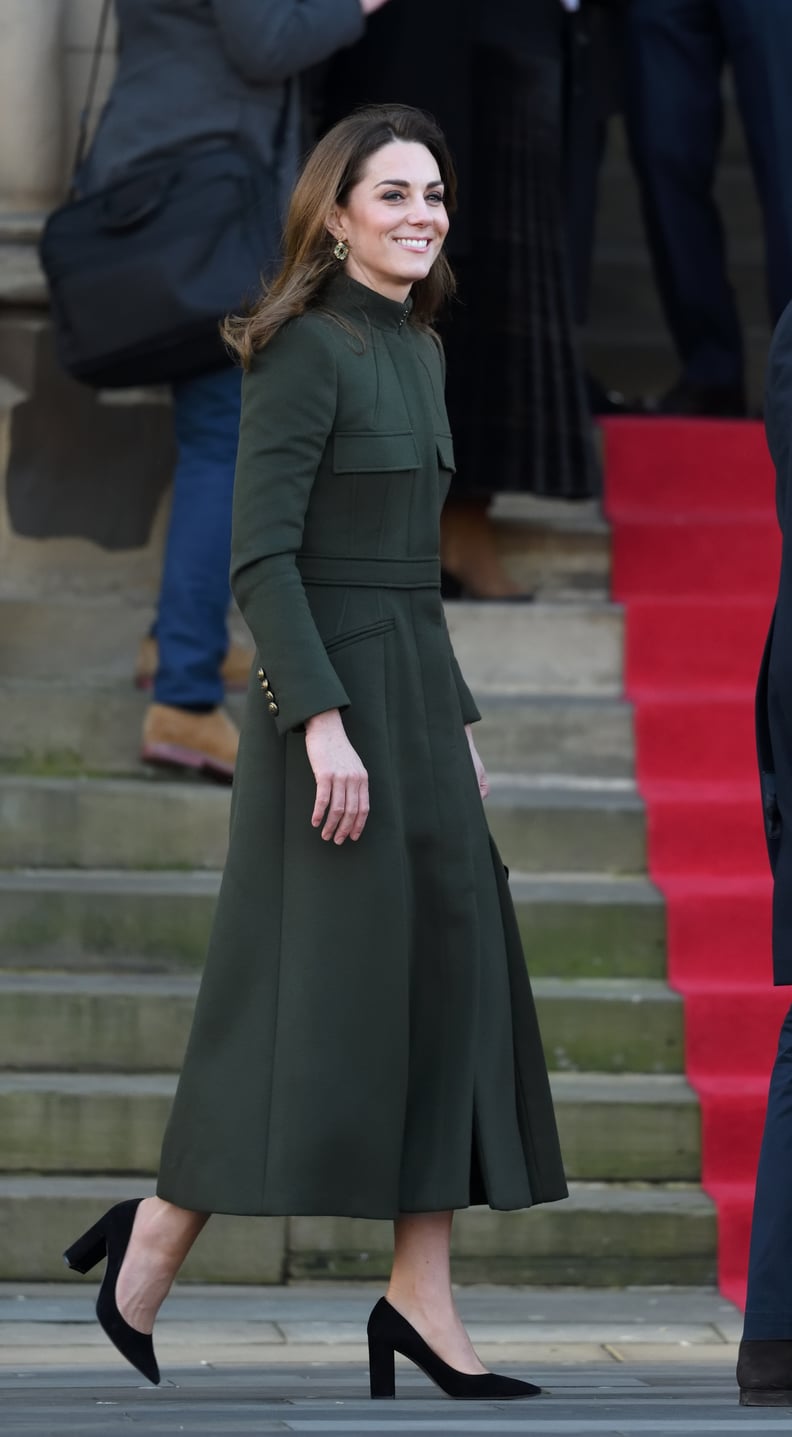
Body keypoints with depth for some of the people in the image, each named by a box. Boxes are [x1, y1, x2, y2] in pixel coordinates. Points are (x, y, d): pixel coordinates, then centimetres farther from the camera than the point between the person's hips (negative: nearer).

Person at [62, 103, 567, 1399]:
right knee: (305, 995, -5)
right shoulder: (305, 348, -11)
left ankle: (423, 1304, 7)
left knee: (450, 983, 5)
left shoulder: (417, 348, 15)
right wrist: (322, 721, -24)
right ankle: (146, 1258, 8)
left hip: (418, 694, 9)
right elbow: (260, 555, -18)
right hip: (332, 695, -9)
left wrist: (459, 722, 20)